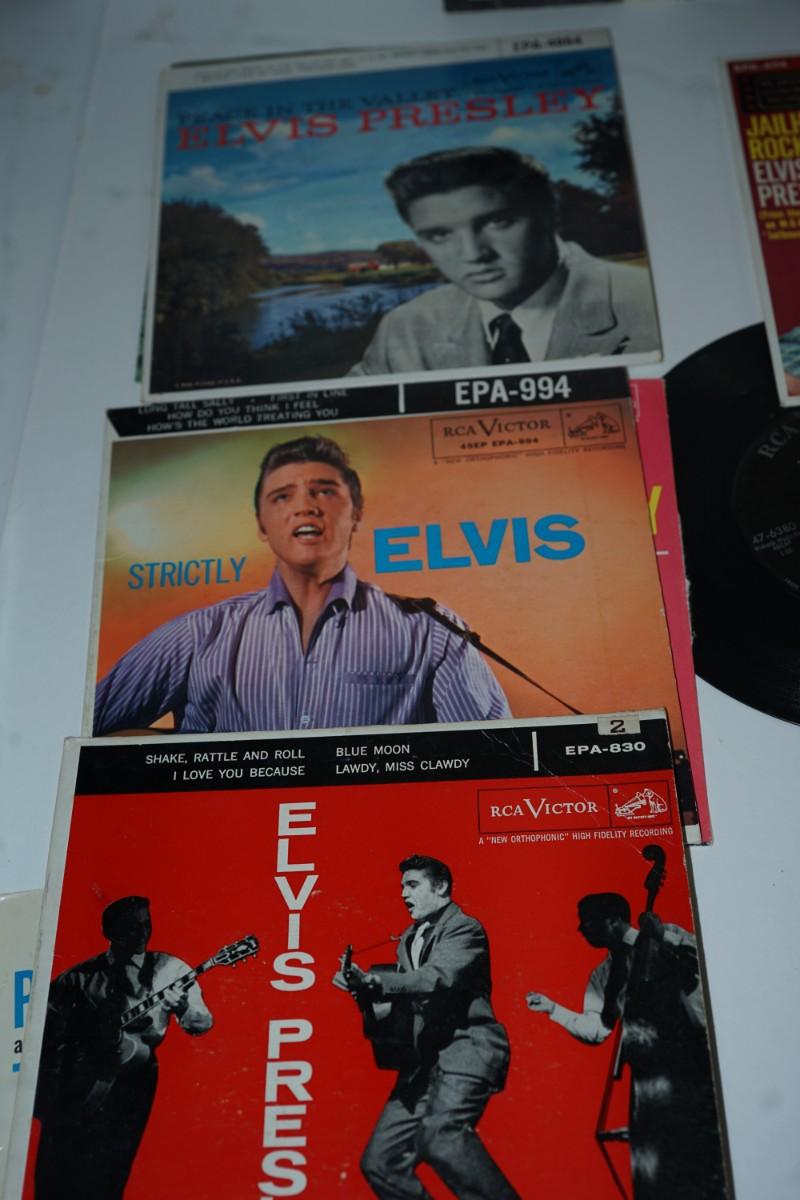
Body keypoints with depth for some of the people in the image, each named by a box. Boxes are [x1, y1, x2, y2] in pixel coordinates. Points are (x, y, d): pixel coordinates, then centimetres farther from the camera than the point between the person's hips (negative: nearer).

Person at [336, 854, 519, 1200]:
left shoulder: (465, 928, -4)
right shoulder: (409, 939, 19)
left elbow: (439, 977, -22)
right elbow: (401, 1000, 16)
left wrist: (376, 981, -31)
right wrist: (367, 993, -6)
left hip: (465, 1049, -8)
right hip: (425, 1060, 9)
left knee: (440, 1133, -33)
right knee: (380, 1162, 4)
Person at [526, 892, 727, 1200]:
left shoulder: (667, 937, 3)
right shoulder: (602, 975, 16)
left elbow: (701, 963, -10)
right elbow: (596, 1029, 11)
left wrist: (661, 935, -14)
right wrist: (552, 1009, 3)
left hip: (694, 1052, -5)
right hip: (650, 1068, 5)